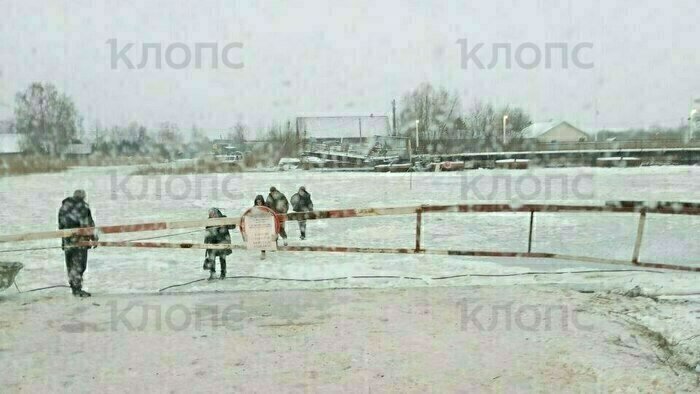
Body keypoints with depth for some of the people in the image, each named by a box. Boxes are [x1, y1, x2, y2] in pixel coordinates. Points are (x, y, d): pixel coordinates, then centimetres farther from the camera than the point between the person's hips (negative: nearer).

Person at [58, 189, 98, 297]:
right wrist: (94, 238, -4)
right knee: (79, 265, -5)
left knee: (70, 265, 14)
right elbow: (88, 225, -12)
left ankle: (74, 287, 22)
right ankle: (77, 289, -8)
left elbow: (60, 226, 18)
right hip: (79, 241, -7)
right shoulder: (83, 206, -8)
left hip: (67, 241, 7)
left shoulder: (63, 207, 14)